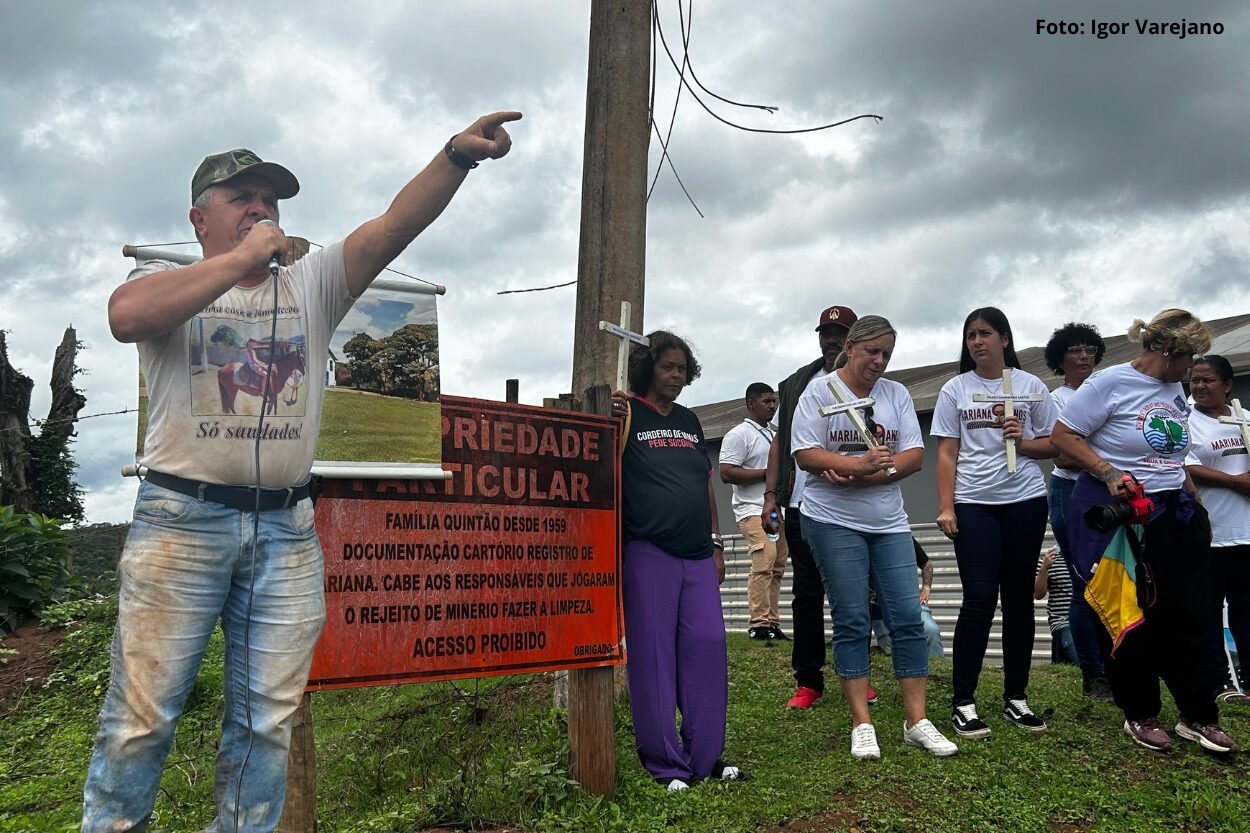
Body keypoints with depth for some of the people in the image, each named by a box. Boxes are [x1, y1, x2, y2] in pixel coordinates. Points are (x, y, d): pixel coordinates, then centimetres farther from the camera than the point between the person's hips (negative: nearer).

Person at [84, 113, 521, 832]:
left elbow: (394, 226, -1)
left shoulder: (311, 285, 13)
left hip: (286, 530, 3)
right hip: (181, 522, -2)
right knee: (143, 716, 4)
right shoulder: (166, 283, 7)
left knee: (267, 723, 8)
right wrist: (241, 258, -11)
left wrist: (458, 156, -15)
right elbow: (128, 315, -18)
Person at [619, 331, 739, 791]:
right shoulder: (628, 415, -1)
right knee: (654, 655, 0)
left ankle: (706, 757, 16)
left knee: (708, 647, 3)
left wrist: (716, 541, 18)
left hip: (697, 555, 6)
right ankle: (666, 765, 12)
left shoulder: (689, 420, 17)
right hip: (648, 553, -6)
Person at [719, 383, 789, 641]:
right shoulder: (739, 434, -5)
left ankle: (771, 622, 11)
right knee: (763, 564, -19)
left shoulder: (773, 435, 22)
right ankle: (759, 624, -16)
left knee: (777, 567, 5)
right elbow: (726, 473, -14)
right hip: (754, 511, -8)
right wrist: (767, 473, -15)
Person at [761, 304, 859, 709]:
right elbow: (779, 441, 12)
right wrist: (771, 495, 5)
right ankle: (808, 681, 14)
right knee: (806, 592, 6)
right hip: (802, 505, 2)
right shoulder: (796, 384, 14)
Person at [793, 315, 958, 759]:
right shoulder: (820, 390, -2)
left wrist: (864, 475, -15)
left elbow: (914, 455, 0)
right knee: (851, 621, 0)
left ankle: (916, 720, 11)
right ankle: (862, 724, 8)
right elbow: (806, 454, -10)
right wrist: (861, 463, -23)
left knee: (908, 617, 1)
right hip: (833, 522, -4)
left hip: (889, 523, 4)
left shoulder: (896, 394, 9)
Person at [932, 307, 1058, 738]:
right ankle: (963, 702, 0)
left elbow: (1053, 444, 11)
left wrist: (1024, 442, -10)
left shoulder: (1031, 386, 7)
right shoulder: (956, 389, 6)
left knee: (1019, 599, 7)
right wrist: (946, 507, -5)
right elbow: (947, 454, 3)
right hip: (973, 504, -1)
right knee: (979, 599, -8)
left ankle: (1016, 697, 19)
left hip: (1025, 501, 2)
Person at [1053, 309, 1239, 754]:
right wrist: (1109, 472, -22)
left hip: (1176, 514, 7)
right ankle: (1140, 716, 20)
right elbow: (1062, 436, -13)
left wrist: (1196, 505, 19)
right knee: (1133, 619, 3)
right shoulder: (1110, 383, -12)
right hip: (1123, 516, -7)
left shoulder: (1174, 390, 11)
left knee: (1192, 616, 6)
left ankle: (1198, 717, 20)